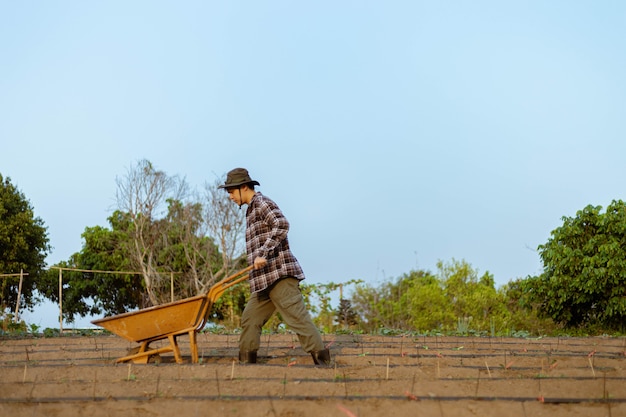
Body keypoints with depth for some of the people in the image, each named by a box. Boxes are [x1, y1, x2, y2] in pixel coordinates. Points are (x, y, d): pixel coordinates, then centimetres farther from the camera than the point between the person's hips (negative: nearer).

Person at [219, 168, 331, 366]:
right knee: (250, 319, 11)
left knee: (297, 317, -15)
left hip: (280, 274, -10)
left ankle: (322, 359, -16)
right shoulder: (252, 209, 24)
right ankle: (246, 363, 16)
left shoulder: (262, 203, -6)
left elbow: (282, 225, -23)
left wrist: (262, 254, -25)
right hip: (265, 280, 10)